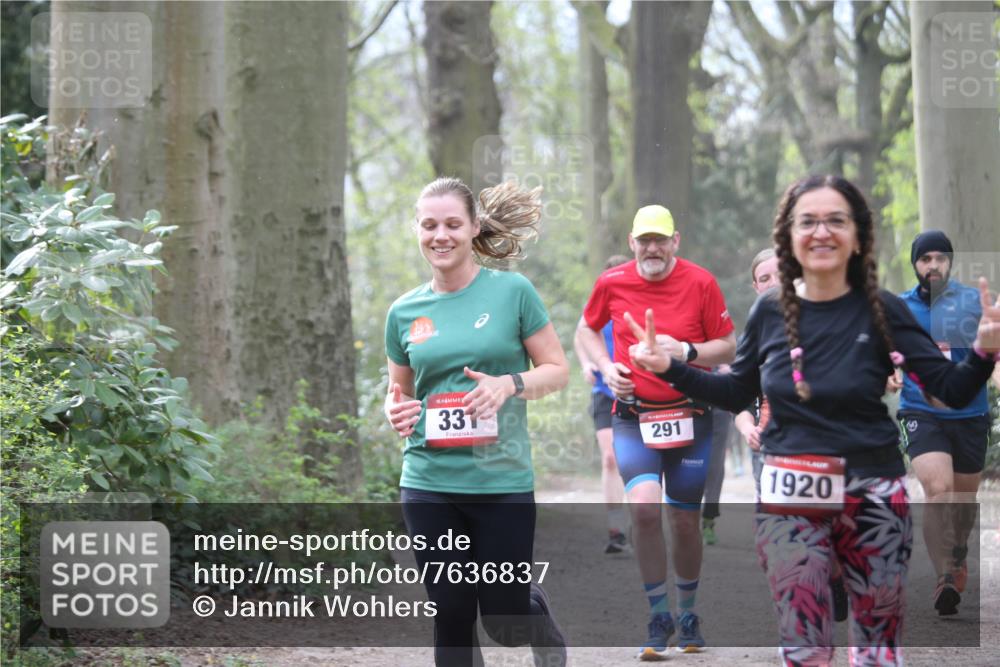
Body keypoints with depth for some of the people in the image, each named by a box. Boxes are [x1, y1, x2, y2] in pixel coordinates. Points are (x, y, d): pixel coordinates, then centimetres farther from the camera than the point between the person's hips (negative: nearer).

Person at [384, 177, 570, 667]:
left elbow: (557, 369, 1)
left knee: (505, 618, 3)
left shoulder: (512, 292, -3)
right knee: (452, 617, 4)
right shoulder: (405, 312, 6)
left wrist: (509, 384, -17)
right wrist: (397, 411, -5)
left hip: (502, 482, -3)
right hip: (429, 484, 3)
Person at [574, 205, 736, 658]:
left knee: (685, 520, 6)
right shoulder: (611, 283, -1)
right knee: (643, 506, -20)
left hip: (690, 417, 0)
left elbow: (728, 348, -1)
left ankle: (688, 614, 29)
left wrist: (685, 351, -19)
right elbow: (586, 330, 16)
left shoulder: (700, 283, -6)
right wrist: (606, 367, -2)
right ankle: (659, 616, -6)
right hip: (633, 418, 0)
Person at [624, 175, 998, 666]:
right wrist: (669, 367, 6)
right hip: (790, 499, 1)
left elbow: (954, 391, -7)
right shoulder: (770, 311, -1)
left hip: (872, 496, -1)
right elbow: (737, 393, 15)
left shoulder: (882, 311, -7)